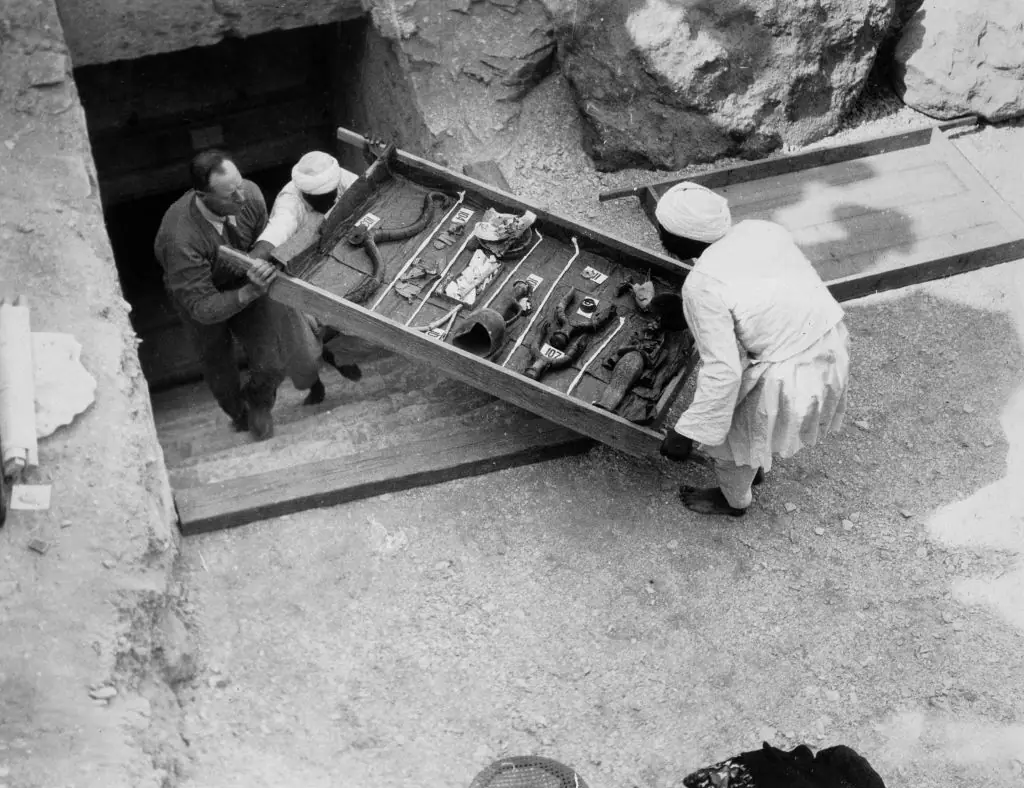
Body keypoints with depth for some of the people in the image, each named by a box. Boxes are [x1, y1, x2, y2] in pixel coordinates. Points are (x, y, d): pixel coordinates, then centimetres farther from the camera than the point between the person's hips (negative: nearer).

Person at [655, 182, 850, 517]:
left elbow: (723, 371, -25)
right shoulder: (761, 229, -3)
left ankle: (733, 500, 49)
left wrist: (687, 432, -16)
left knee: (731, 436, 22)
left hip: (788, 376, -7)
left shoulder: (704, 285, -23)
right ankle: (755, 466, 63)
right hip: (830, 341, 7)